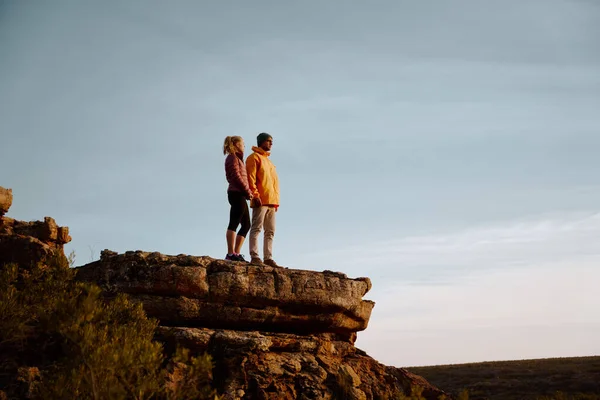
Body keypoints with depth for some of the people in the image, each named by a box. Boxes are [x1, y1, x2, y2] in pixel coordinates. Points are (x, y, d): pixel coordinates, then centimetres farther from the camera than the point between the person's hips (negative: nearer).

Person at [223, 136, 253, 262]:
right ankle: (231, 253, -15)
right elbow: (236, 177, -15)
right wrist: (248, 192, -14)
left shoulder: (237, 158, 26)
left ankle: (236, 253, 8)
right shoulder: (233, 158, -5)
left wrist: (248, 192, 8)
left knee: (246, 224, 10)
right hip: (237, 194, -10)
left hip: (240, 195, 10)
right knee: (234, 224, -12)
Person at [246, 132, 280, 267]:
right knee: (257, 228, -11)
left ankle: (268, 257, 3)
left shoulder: (268, 161, 26)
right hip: (261, 200, -9)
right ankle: (254, 256, -15)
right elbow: (250, 178, -9)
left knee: (270, 231, 4)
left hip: (271, 201, 9)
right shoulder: (254, 157, 2)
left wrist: (276, 200, 17)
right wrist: (255, 195, -19)